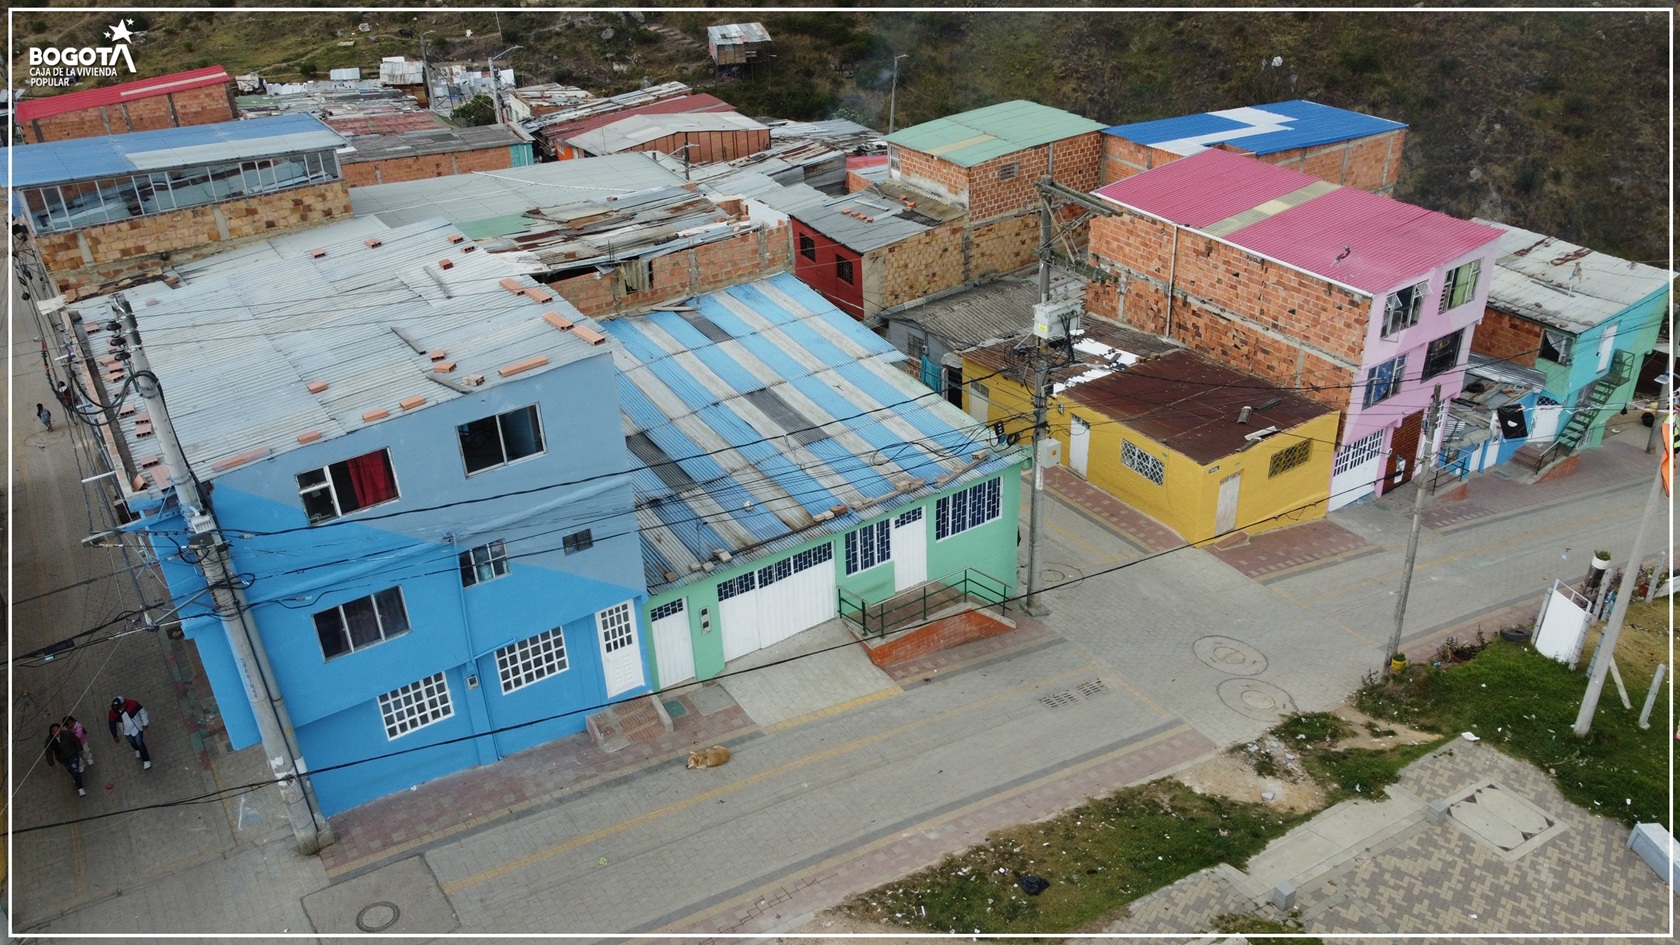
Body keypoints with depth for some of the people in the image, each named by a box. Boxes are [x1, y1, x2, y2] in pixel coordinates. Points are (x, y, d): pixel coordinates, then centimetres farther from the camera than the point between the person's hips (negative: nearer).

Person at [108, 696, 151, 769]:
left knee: (140, 744, 0)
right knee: (132, 743, 26)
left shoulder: (132, 704, -34)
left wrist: (145, 723, -4)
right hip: (126, 731, 3)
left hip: (137, 728, -3)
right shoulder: (112, 713, -28)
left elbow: (142, 712, -15)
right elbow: (112, 725, -10)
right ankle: (137, 750, 60)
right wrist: (115, 736, 2)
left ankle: (146, 760, 20)